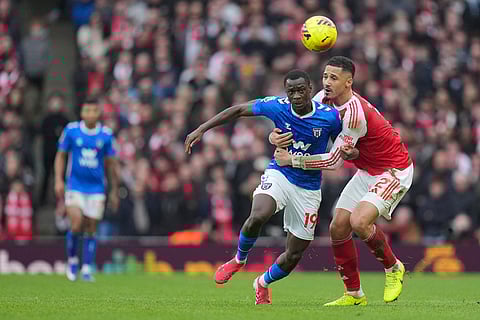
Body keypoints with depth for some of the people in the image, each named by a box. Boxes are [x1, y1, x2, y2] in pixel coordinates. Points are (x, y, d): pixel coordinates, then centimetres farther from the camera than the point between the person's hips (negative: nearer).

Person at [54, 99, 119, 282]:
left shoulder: (106, 135, 0)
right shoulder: (71, 130, -2)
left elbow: (110, 164, 9)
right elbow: (61, 155, 7)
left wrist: (114, 191, 10)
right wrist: (59, 180, -5)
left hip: (96, 189, 1)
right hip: (75, 187, -1)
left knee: (91, 230, 2)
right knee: (76, 226, -14)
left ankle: (87, 269, 11)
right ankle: (72, 260, 11)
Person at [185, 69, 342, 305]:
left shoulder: (330, 117, -14)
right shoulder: (277, 107, -12)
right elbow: (238, 110, -2)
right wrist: (201, 130, -6)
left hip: (308, 188, 1)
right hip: (278, 174, -1)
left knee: (293, 256, 3)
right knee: (258, 216, -34)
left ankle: (263, 283, 37)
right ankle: (239, 260, -3)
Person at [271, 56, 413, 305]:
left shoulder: (355, 113, -30)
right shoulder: (324, 99, -5)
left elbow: (334, 161, -24)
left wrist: (291, 160, -18)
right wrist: (277, 135, -13)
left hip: (393, 170, -9)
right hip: (368, 171, 9)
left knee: (359, 221, -26)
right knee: (338, 228, -1)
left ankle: (393, 268, 0)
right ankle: (354, 294, 11)